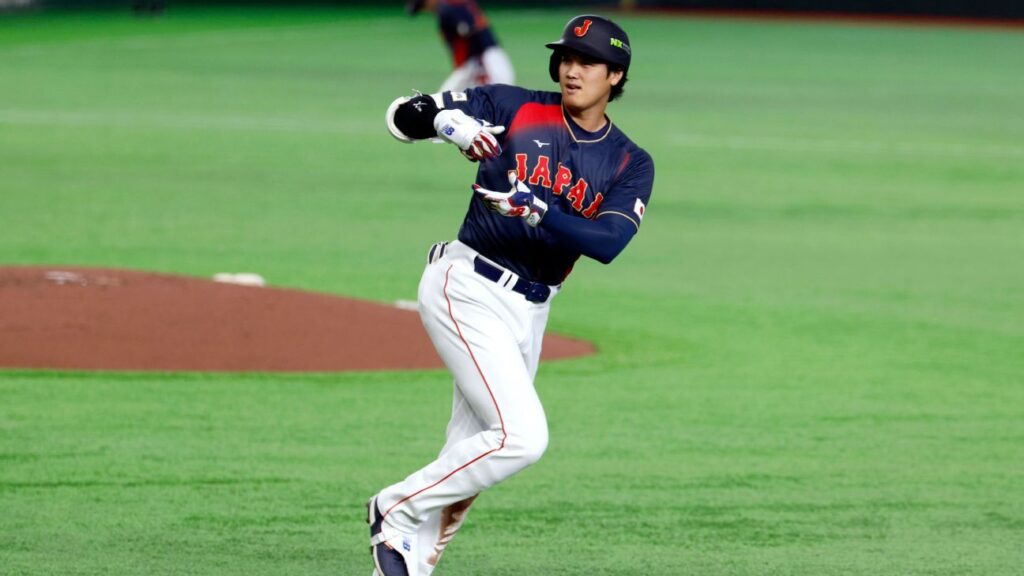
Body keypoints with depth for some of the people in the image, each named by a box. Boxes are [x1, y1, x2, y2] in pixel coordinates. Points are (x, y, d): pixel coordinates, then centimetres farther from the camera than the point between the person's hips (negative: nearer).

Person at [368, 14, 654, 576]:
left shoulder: (631, 165, 5)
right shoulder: (513, 109, -1)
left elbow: (608, 243, -13)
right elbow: (402, 115, -2)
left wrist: (537, 209, -27)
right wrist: (446, 119, -24)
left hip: (529, 313, 5)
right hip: (467, 290, -5)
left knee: (471, 458, 9)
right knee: (522, 436, -19)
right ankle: (398, 509, -5)